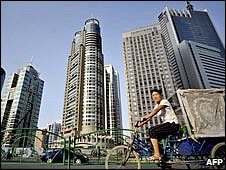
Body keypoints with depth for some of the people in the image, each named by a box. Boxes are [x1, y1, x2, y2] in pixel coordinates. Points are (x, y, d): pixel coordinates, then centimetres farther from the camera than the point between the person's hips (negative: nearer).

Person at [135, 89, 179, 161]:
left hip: (173, 124, -9)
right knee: (155, 138, 1)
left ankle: (157, 155, -20)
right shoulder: (157, 106, 15)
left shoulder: (164, 101, -10)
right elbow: (150, 116, 9)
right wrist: (141, 124, -3)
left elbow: (156, 110, -29)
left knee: (152, 130, -23)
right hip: (166, 124, 9)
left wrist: (145, 118, -41)